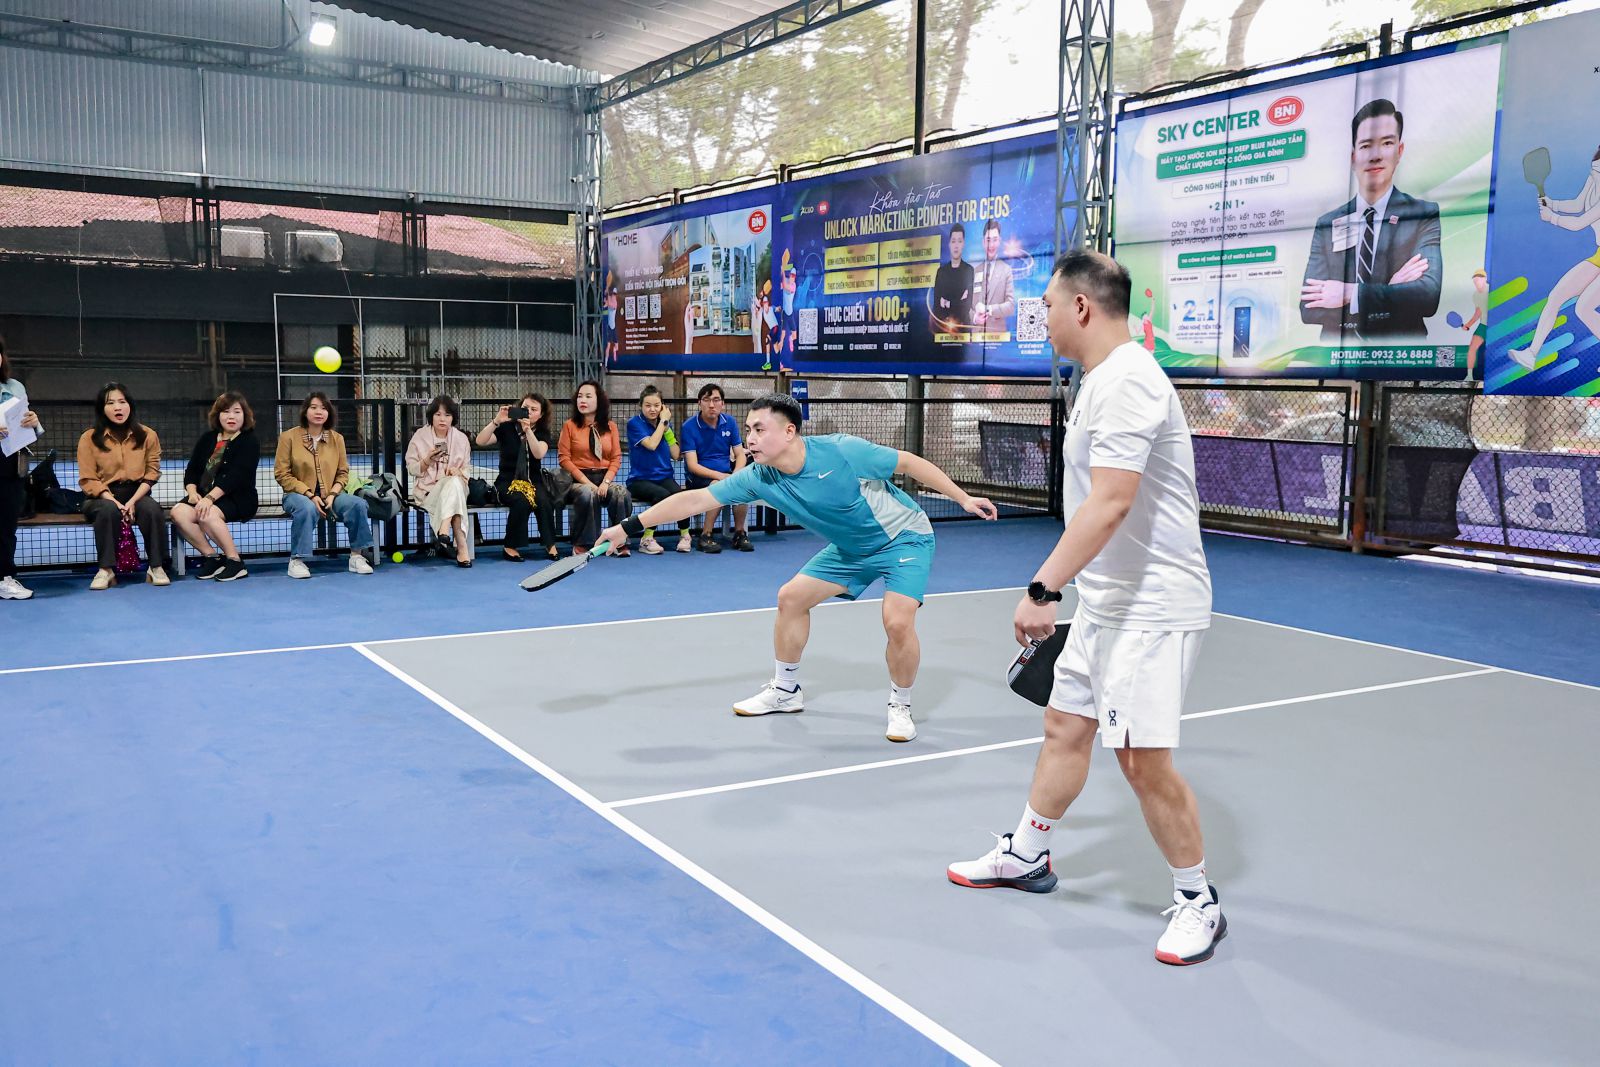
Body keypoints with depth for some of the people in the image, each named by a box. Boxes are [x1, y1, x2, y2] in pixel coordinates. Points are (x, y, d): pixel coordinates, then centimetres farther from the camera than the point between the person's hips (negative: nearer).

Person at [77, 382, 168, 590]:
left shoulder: (147, 435, 5)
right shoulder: (89, 438, 1)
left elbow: (152, 474, 2)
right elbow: (88, 480, -2)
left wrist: (133, 501, -14)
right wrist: (113, 501, -19)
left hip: (137, 495, 1)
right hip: (103, 497, -1)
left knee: (152, 509, -32)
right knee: (108, 510, -36)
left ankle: (156, 567, -22)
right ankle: (106, 569, -27)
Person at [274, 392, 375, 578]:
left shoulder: (337, 438, 8)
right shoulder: (289, 437, -2)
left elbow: (343, 473, 10)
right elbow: (282, 474, -5)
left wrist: (332, 494, -11)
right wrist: (310, 495, -16)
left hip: (329, 495, 3)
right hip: (299, 494, -3)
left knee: (358, 504, -24)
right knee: (307, 508, -38)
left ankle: (356, 556, -11)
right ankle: (296, 561, -25)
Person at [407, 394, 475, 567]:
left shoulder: (461, 438, 8)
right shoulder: (420, 436, 4)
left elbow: (467, 469, 10)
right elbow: (411, 468, 6)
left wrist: (458, 471, -14)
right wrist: (427, 460, -14)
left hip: (456, 485, 2)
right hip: (427, 489, -2)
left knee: (455, 482, -36)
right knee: (453, 484, -36)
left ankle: (444, 531, -48)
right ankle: (461, 544, -47)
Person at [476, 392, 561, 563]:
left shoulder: (543, 433, 5)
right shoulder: (507, 428, 0)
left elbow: (539, 454, -18)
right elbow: (480, 441, -15)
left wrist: (527, 430, -28)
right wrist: (496, 421, -27)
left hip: (533, 480, 2)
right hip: (508, 481, -2)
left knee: (544, 501, -31)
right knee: (521, 501, -34)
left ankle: (550, 544, -17)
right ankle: (510, 547, -19)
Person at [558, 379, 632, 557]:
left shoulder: (610, 426, 10)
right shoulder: (570, 425, 3)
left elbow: (616, 458, 5)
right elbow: (564, 459, -3)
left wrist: (606, 482, -12)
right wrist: (586, 481, -14)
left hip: (604, 478, 2)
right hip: (579, 479, -2)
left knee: (622, 493, -30)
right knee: (587, 494, -36)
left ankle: (620, 541, -18)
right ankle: (582, 544, -21)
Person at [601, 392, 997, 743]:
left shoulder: (843, 451, -31)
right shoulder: (758, 478, -17)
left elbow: (909, 462, -18)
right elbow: (694, 499, -15)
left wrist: (963, 498, -15)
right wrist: (628, 527, -18)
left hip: (905, 537, -6)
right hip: (851, 547, 6)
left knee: (897, 621, -23)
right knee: (791, 598, 5)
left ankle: (901, 707, 2)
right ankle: (785, 690, 25)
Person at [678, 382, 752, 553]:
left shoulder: (730, 422, 5)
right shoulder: (689, 427, -8)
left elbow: (740, 455, 7)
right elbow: (692, 465, -13)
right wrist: (720, 476, -27)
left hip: (726, 474, 4)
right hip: (698, 477, -4)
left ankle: (740, 533, -10)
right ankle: (706, 536, -21)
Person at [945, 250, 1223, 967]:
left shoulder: (1126, 381, -20)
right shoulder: (1104, 380, 13)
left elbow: (1110, 504, -30)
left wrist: (1043, 588, -31)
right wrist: (1057, 587, 23)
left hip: (1151, 607, -10)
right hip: (1106, 601, 10)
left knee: (1143, 757, -7)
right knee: (1065, 727, 17)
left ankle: (1197, 901, 11)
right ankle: (1026, 857, 33)